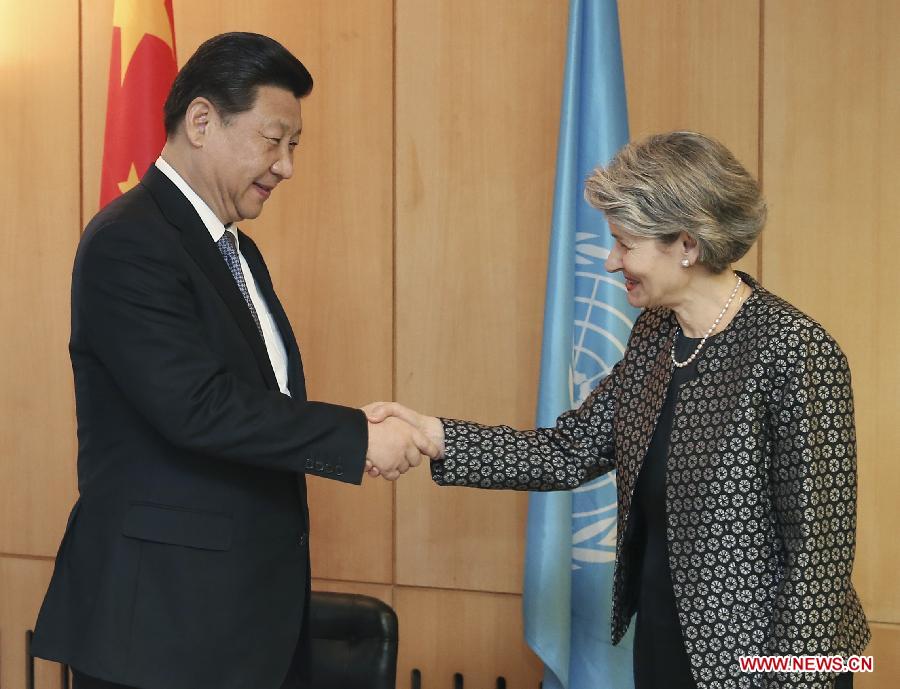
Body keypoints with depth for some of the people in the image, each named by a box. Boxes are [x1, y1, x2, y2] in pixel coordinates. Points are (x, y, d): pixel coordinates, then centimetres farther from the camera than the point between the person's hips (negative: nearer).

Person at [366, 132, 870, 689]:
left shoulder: (797, 353, -21)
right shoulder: (655, 334, 2)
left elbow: (818, 544, -20)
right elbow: (571, 453, 2)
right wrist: (432, 434, -6)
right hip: (660, 643, 7)